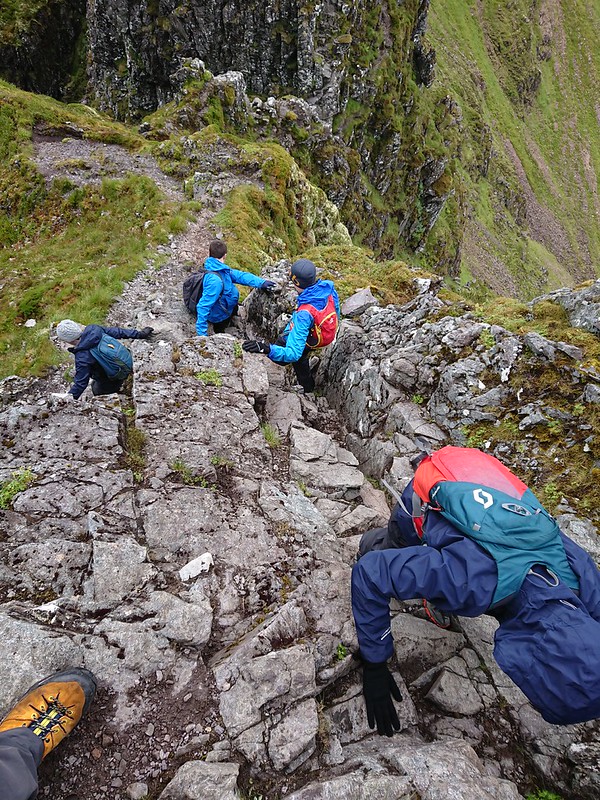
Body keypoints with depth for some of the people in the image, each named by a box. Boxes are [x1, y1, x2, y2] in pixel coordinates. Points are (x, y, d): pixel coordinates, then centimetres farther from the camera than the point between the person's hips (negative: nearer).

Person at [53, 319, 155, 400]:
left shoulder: (82, 358, -32)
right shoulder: (93, 329, -16)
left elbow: (81, 382, -23)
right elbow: (116, 332, -4)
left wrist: (70, 397, -12)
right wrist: (139, 334, 6)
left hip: (115, 378, -7)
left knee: (97, 390, 27)